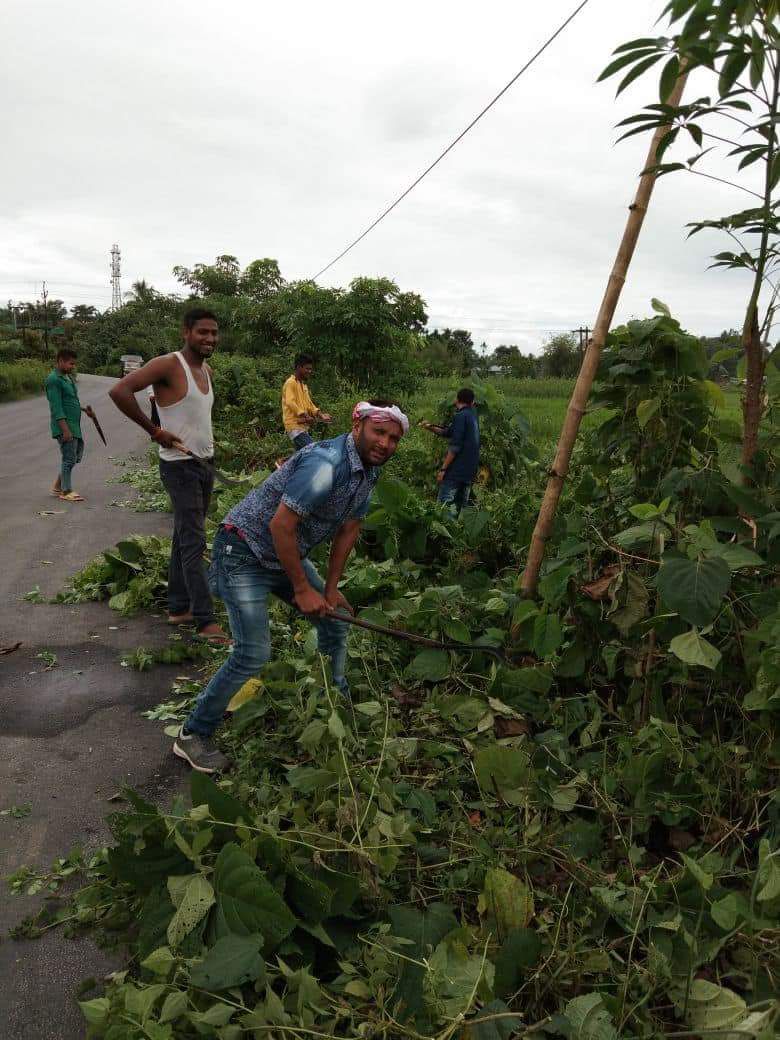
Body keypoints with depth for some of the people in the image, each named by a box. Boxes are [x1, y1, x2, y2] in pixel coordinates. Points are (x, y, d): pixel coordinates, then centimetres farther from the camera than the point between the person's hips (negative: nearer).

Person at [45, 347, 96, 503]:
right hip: (65, 426, -9)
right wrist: (65, 429, -23)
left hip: (74, 425, 9)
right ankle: (66, 491, 8)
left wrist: (84, 409, 10)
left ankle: (57, 486, 25)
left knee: (77, 455, 15)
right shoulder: (54, 379, -14)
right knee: (69, 458, -3)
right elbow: (56, 407, -19)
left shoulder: (68, 377, 15)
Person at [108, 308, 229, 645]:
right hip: (180, 465, -8)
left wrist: (205, 439, 13)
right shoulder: (168, 365, -14)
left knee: (184, 538, 14)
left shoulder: (207, 371, 12)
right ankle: (206, 621, -7)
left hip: (204, 464, 8)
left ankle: (179, 607, 24)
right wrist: (155, 431, -21)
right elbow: (119, 391, -24)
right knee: (194, 543, -9)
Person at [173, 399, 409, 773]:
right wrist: (302, 589, -20)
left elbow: (348, 529, 10)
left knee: (335, 622, 14)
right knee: (254, 654, -13)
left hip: (288, 554, 9)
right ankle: (192, 736, 4)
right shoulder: (326, 463, -29)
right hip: (244, 551, -9)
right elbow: (280, 525, -29)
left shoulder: (369, 470, 2)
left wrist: (331, 587, 8)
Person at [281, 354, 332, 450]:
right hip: (294, 426, -10)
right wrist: (305, 416, -28)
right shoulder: (291, 383, -8)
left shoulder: (304, 385, 20)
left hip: (303, 426, 10)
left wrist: (320, 414, 5)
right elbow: (290, 403, -21)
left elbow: (309, 404, 22)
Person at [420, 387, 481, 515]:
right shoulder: (472, 414, 15)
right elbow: (448, 432, 18)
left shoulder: (460, 416, -11)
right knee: (462, 508, 11)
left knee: (445, 506, -10)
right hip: (469, 471, 9)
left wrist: (443, 469, -15)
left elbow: (455, 446, -17)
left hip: (456, 470, -9)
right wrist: (431, 427, 6)